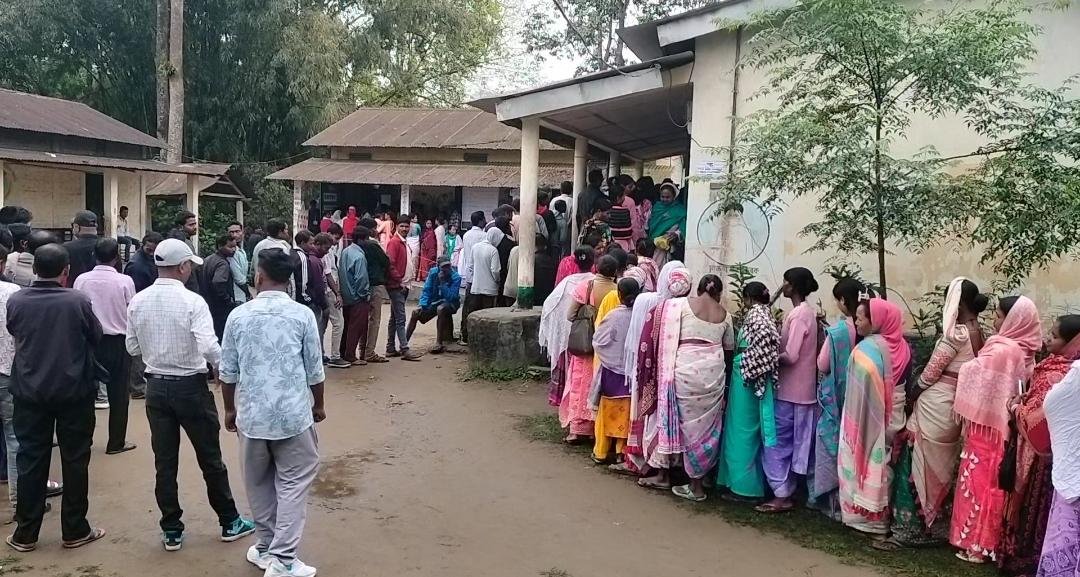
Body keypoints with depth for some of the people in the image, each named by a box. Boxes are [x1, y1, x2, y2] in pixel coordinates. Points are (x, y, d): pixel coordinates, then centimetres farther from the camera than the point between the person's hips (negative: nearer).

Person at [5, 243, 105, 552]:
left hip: (29, 391, 2)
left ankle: (25, 534, 20)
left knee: (31, 460, 12)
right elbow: (96, 337, 0)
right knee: (75, 460, 8)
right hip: (74, 391, -2)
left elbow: (14, 335, 10)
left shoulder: (15, 301, -8)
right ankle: (75, 531, 16)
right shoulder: (78, 301, -15)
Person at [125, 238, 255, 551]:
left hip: (156, 387, 4)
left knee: (164, 461, 12)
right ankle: (229, 522, 22)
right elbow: (209, 348, -26)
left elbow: (133, 348, 6)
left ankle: (171, 530, 20)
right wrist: (224, 365, -8)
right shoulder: (192, 301, -17)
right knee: (210, 457, 9)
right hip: (191, 387, -4)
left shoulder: (137, 302, -2)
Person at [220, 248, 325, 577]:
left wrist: (230, 409, 20)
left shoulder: (238, 316, -1)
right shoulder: (302, 315, -6)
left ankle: (265, 548, 28)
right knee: (292, 484, 5)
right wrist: (318, 406, 16)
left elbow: (228, 372, 4)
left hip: (251, 415, 2)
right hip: (293, 415, -2)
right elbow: (315, 371, -1)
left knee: (259, 484, 17)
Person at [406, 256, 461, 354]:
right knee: (415, 312, -13)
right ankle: (404, 342, -4)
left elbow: (450, 297, -26)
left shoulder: (456, 277, -20)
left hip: (450, 303, -5)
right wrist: (422, 305, -15)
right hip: (434, 301, 5)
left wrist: (442, 282, -31)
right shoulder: (433, 272, -7)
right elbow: (426, 290, -2)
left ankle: (439, 343, -34)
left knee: (441, 308, -37)